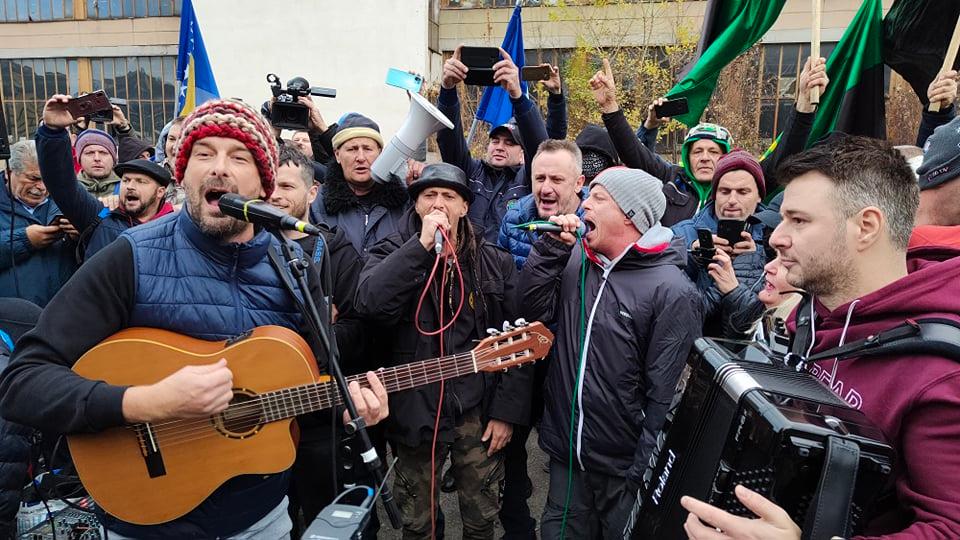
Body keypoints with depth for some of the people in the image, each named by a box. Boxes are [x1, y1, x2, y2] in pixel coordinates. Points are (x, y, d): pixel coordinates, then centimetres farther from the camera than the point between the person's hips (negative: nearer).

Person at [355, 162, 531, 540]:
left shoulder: (497, 263, 2)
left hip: (479, 410, 1)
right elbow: (369, 303, -22)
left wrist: (507, 410, -5)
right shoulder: (393, 253, 0)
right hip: (416, 411, 0)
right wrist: (422, 244, -22)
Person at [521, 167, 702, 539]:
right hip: (565, 452, 5)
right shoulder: (576, 258, 1)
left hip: (621, 466, -5)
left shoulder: (672, 293, -18)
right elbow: (536, 309, -4)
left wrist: (642, 474, -13)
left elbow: (665, 396, -16)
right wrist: (552, 247, -12)